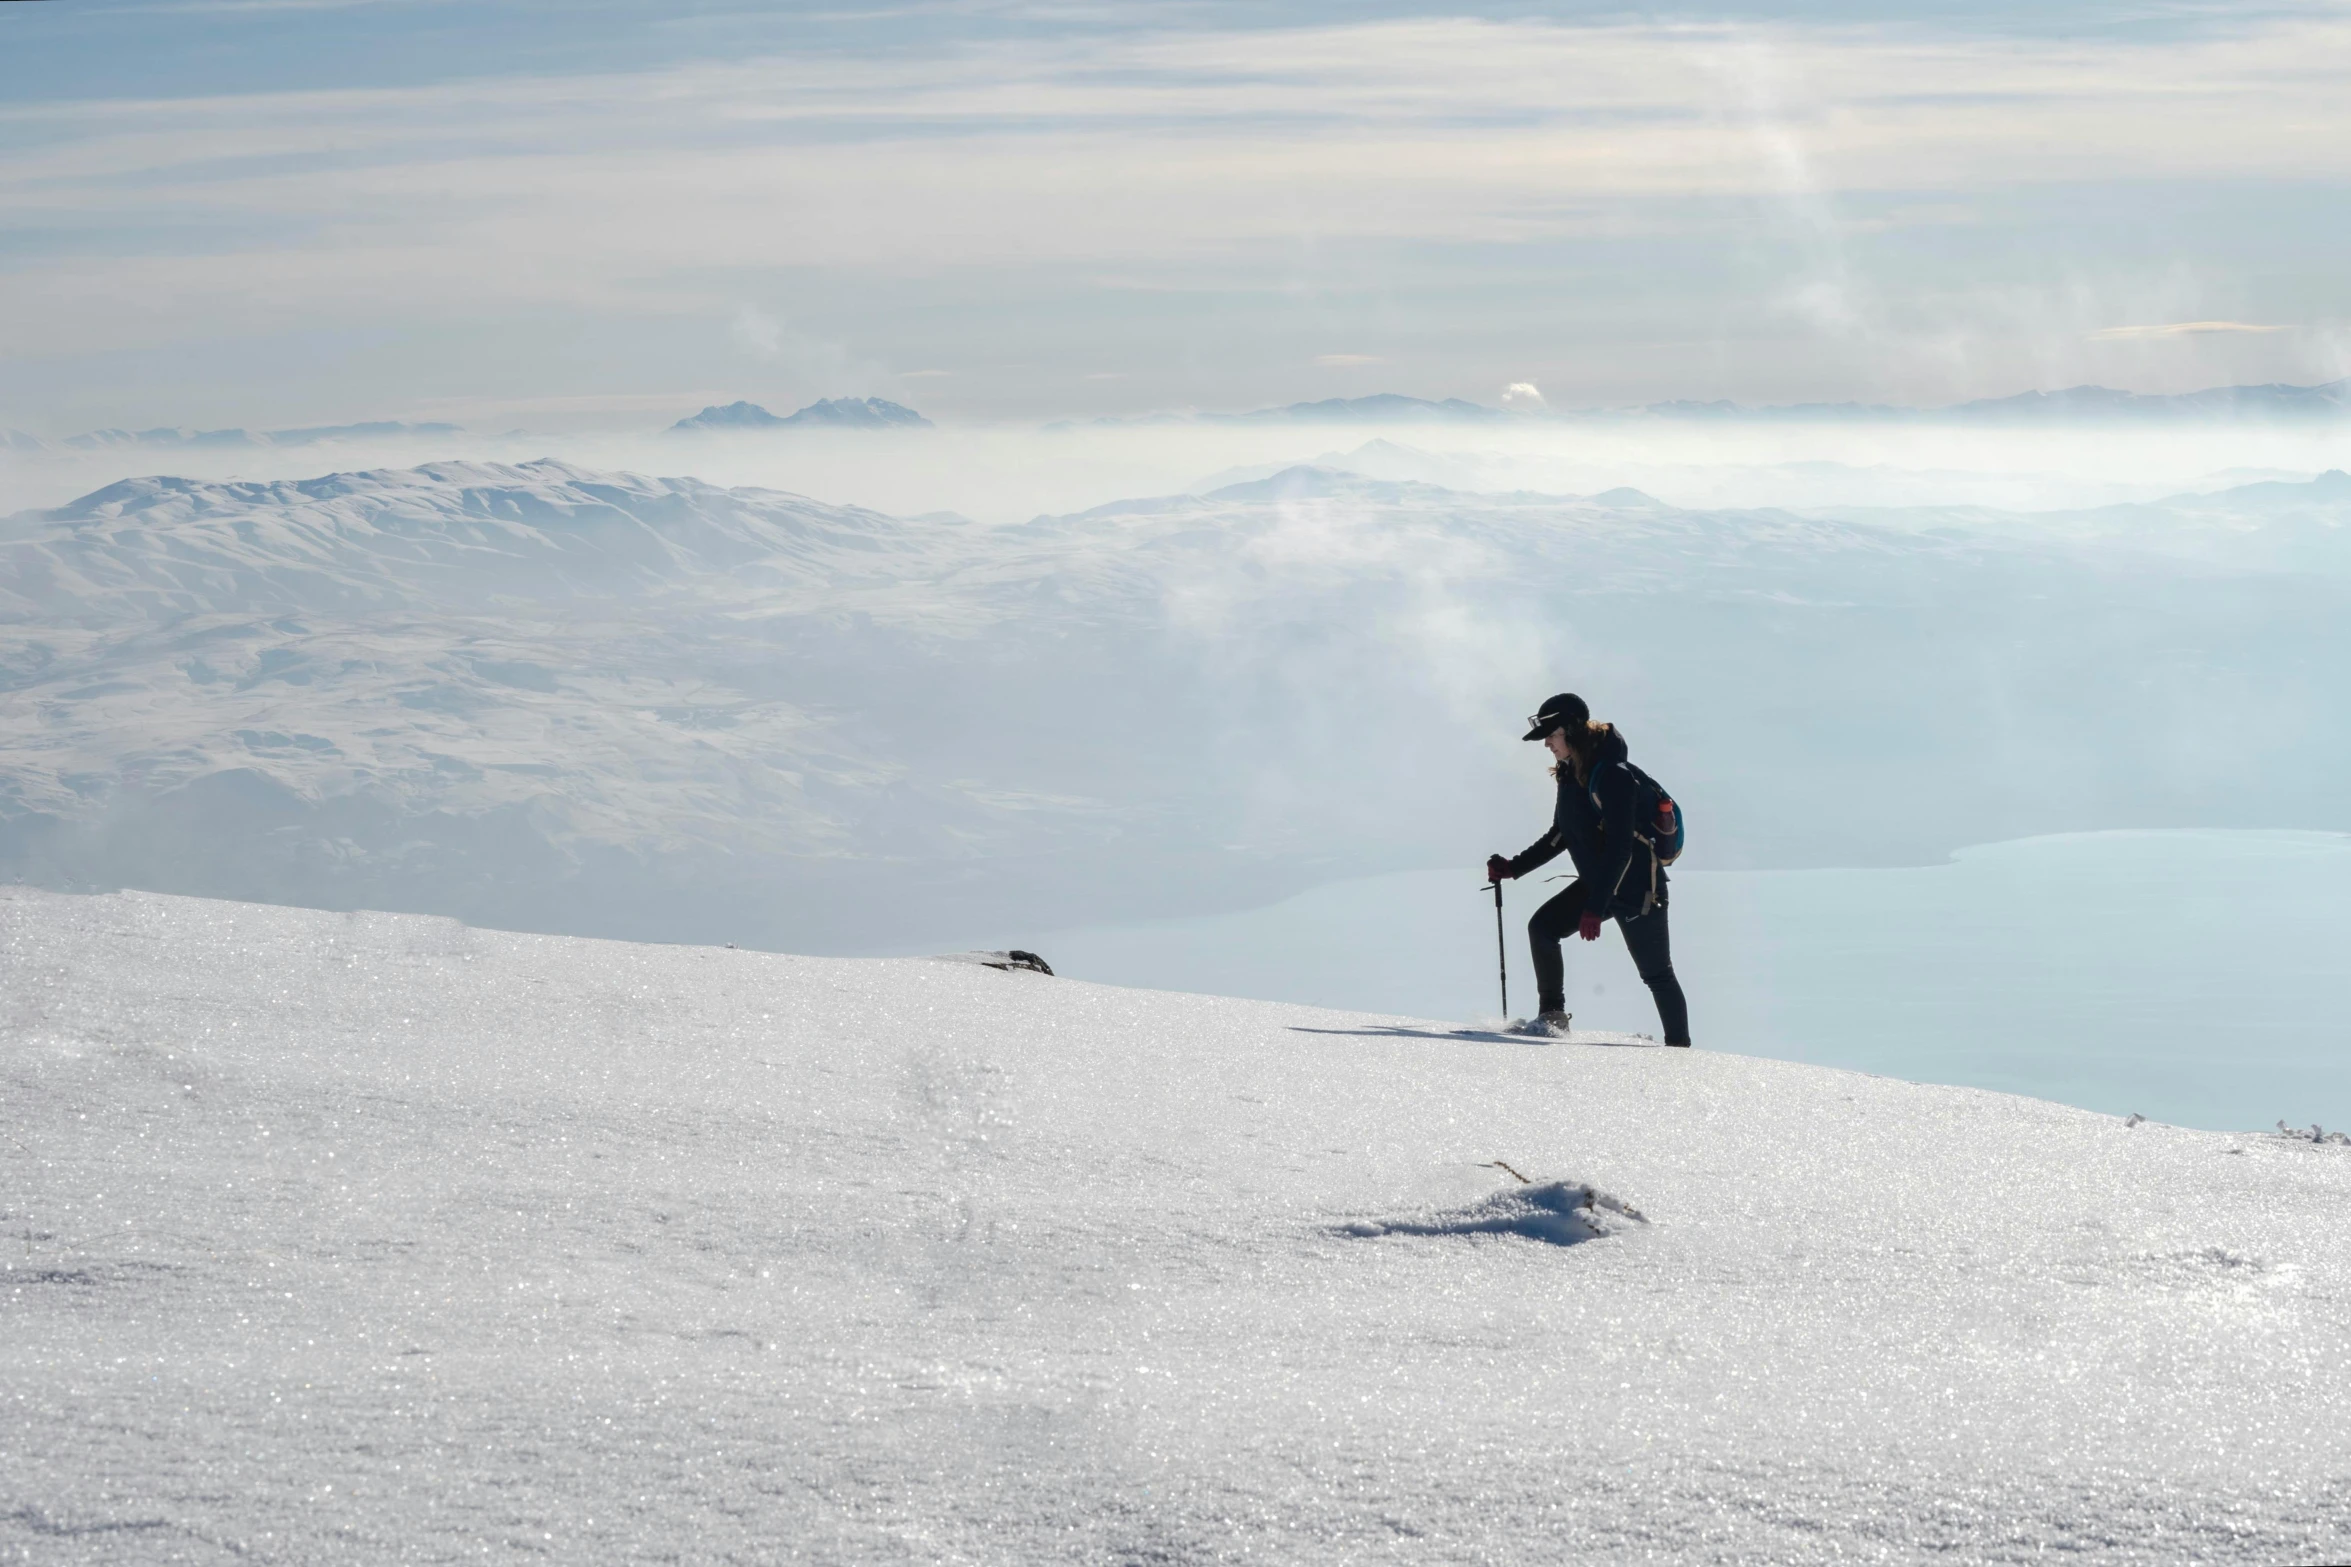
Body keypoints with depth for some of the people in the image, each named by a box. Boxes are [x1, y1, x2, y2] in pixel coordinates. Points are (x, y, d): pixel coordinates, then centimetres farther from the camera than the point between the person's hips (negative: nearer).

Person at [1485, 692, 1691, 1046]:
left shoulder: (1613, 776, -23)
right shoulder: (1572, 777, 5)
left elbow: (1619, 847, -27)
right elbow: (1560, 837, 17)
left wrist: (1595, 907, -30)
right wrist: (1513, 867, 8)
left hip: (1636, 889, -9)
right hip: (1597, 883, 9)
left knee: (1656, 974, 1)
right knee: (1542, 927, -5)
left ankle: (1679, 1046, 13)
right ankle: (1553, 1015, 2)